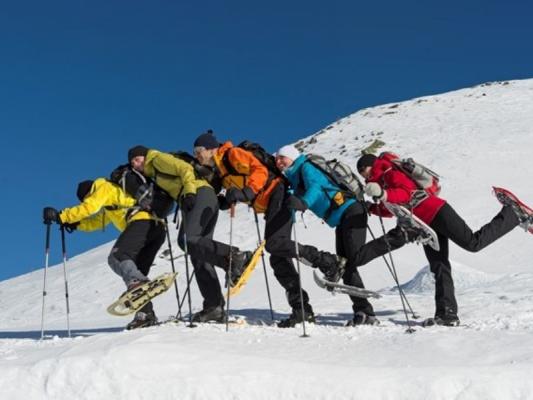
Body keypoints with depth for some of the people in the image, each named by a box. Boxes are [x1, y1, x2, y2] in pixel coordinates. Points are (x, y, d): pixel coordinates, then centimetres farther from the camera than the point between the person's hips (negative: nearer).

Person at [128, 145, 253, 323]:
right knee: (199, 255, 0)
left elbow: (185, 168, -6)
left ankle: (235, 257, -33)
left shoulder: (158, 158, 7)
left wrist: (189, 192, -17)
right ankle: (214, 306, -7)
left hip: (200, 194, -9)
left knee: (187, 239, -25)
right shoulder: (156, 175, 33)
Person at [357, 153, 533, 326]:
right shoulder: (380, 182, 22)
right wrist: (370, 208, 16)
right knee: (439, 268, 1)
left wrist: (383, 195, -38)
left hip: (436, 211, -9)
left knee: (473, 242, -13)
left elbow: (405, 193, -23)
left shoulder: (390, 173, -7)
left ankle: (513, 215, 5)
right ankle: (447, 314, -4)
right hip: (426, 225, 9)